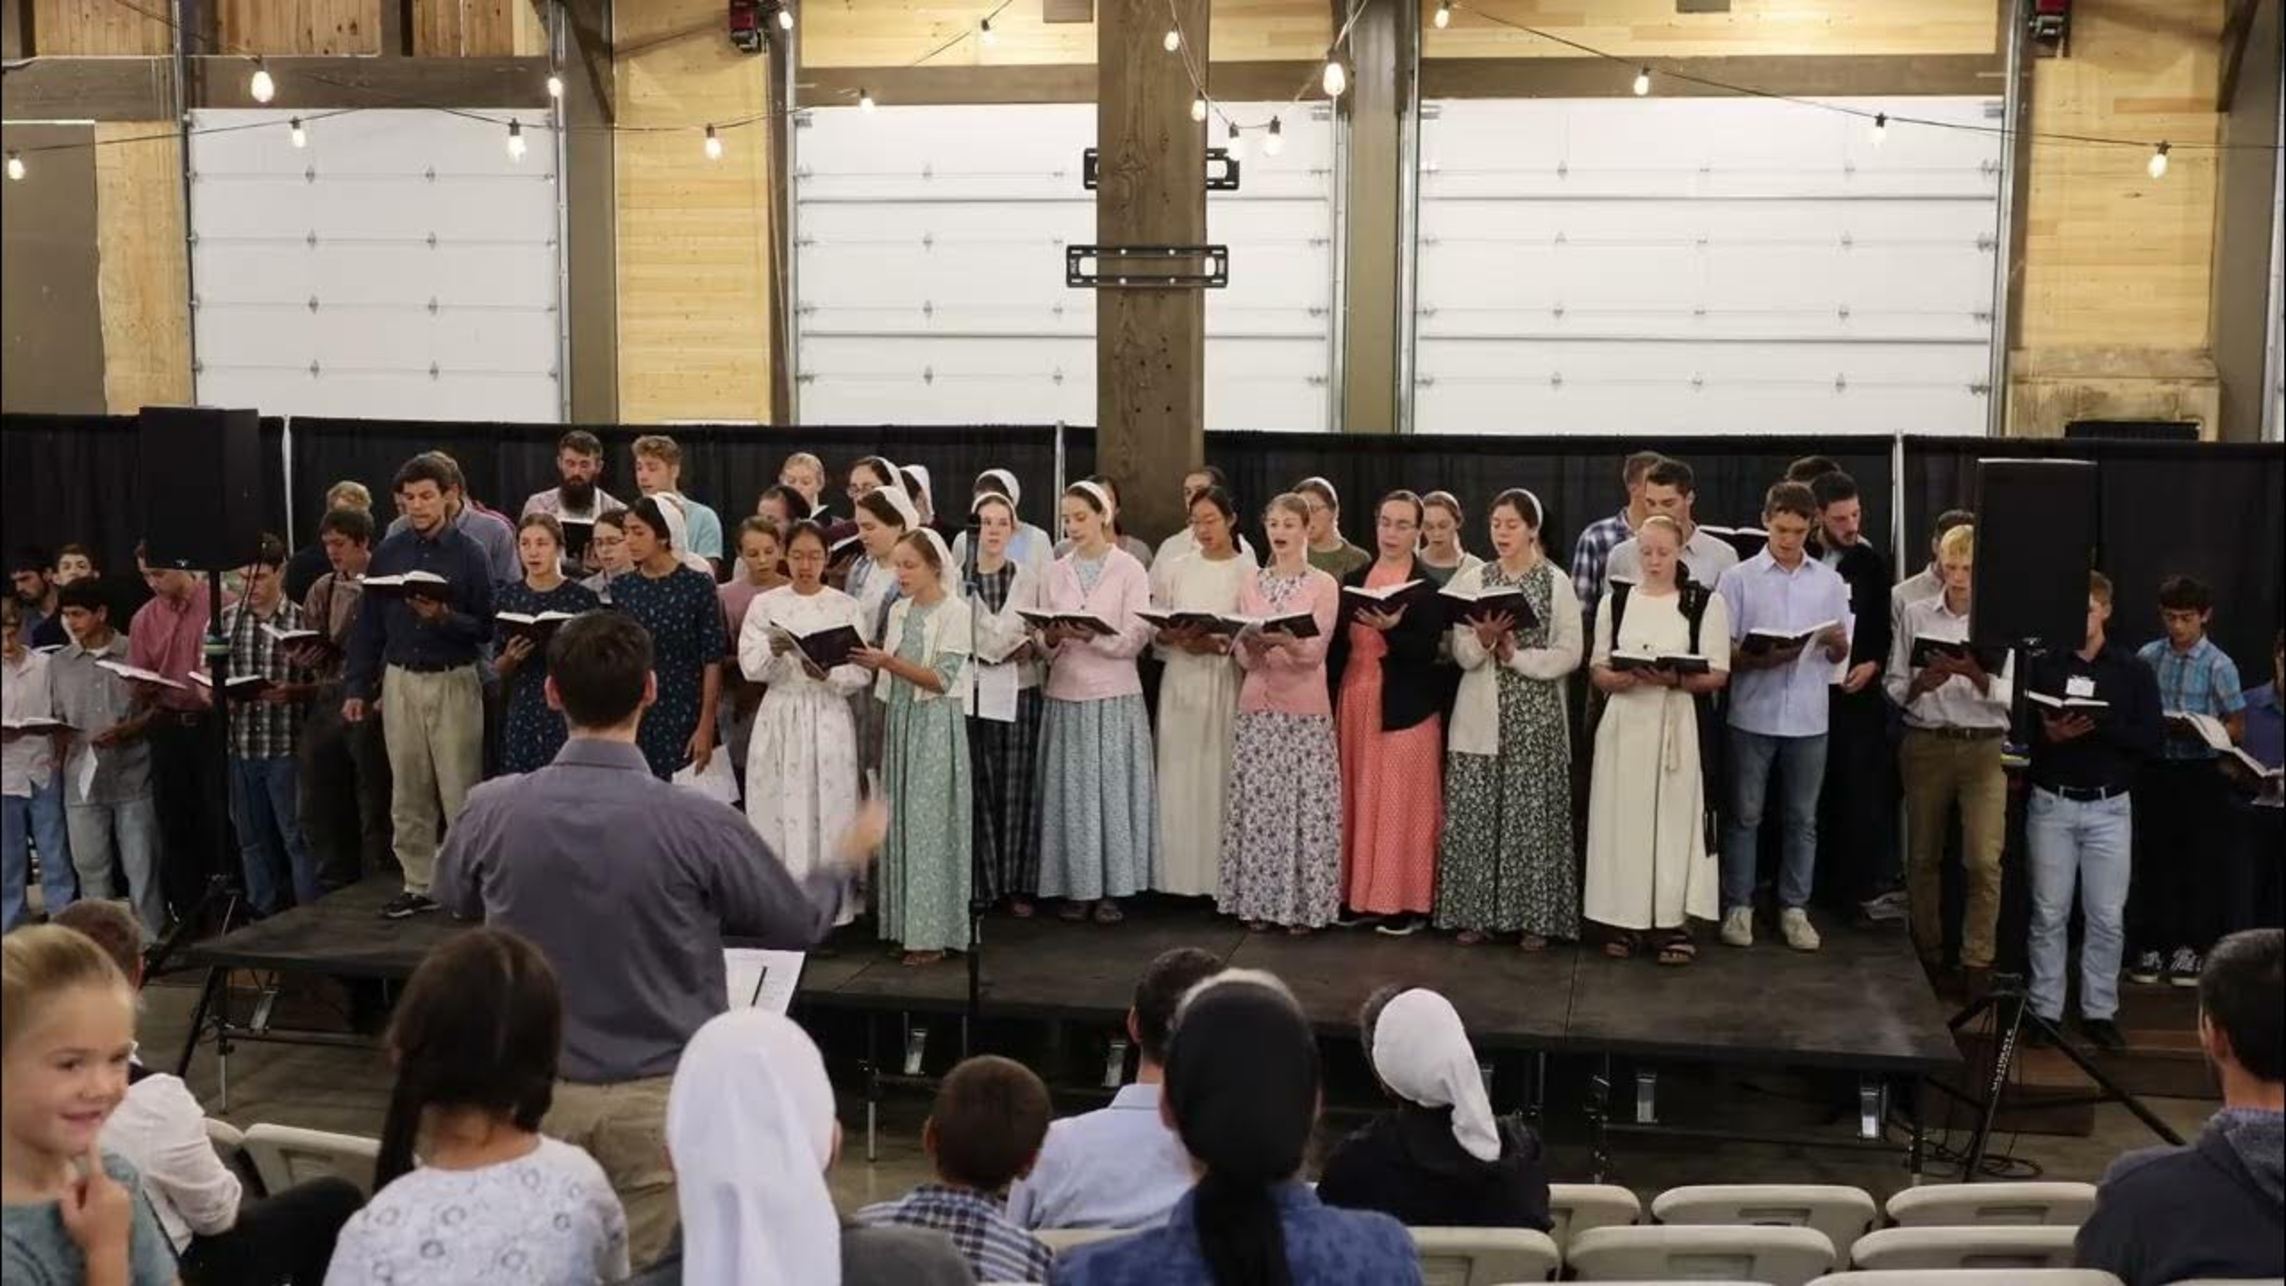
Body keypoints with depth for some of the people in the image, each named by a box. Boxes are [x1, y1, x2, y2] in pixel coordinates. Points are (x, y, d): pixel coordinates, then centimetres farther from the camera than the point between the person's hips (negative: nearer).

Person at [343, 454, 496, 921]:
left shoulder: (468, 554, -4)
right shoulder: (387, 553, 6)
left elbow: (486, 627, -5)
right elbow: (369, 624, 9)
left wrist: (445, 618, -22)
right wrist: (356, 688, 5)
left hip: (454, 681, -4)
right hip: (399, 681, 4)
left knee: (459, 792, -3)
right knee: (408, 793, 9)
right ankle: (418, 886, 17)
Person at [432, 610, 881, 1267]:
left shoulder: (492, 810, -10)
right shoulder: (696, 824, -19)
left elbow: (454, 898, 13)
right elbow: (799, 922, -3)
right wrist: (848, 859, 17)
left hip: (533, 1090, 3)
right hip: (658, 1096, -2)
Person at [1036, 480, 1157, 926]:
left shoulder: (1129, 569, -1)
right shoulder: (1056, 573, 10)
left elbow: (1136, 638, -8)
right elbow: (1044, 644, 9)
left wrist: (1091, 635, -22)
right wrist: (1051, 640, -13)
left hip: (1115, 697, -3)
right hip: (1066, 696, 3)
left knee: (1113, 788, -2)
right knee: (1070, 791, 3)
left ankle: (1111, 888, 6)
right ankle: (1077, 887, 11)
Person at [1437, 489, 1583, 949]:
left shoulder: (1556, 582, 1)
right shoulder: (1471, 580, 6)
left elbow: (1570, 654, -4)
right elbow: (1461, 654, 1)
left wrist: (1516, 655, -13)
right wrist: (1484, 640, -18)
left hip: (1536, 719, -2)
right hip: (1480, 716, 2)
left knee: (1531, 815, 0)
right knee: (1474, 816, 1)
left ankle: (1533, 916, 8)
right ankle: (1475, 912, 10)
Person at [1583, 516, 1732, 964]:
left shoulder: (1706, 602, 2)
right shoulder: (1614, 601, 10)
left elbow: (1718, 674, -2)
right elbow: (1597, 669, 9)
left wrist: (1676, 679, -20)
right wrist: (1619, 679, -14)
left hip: (1679, 727, -2)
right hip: (1624, 725, 2)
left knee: (1676, 817, -3)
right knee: (1624, 817, 1)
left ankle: (1673, 920, 3)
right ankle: (1625, 918, 9)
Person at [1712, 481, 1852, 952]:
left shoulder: (1830, 581, 8)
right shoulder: (1738, 578, 0)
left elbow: (1840, 655, 10)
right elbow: (1721, 651, -3)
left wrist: (1836, 641, -12)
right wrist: (1760, 659, -21)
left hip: (1808, 719, 2)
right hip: (1753, 717, -2)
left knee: (1802, 819, 8)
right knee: (1744, 816, 4)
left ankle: (1794, 908, 17)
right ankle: (1738, 906, 13)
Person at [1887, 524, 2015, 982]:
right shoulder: (1917, 615, 5)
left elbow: (2012, 696, -5)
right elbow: (1894, 687, 5)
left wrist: (1976, 675, -22)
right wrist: (1923, 682, -16)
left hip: (1985, 746, -2)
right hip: (1926, 743, 2)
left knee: (1984, 861, -9)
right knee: (1923, 855, 9)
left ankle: (1977, 963, 0)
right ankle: (1928, 955, 23)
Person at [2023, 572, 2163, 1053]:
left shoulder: (2134, 671, 3)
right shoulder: (2042, 666, 1)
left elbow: (2150, 741, -5)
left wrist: (2099, 726, -20)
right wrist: (2049, 736, -21)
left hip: (2110, 808, 0)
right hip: (2051, 803, 0)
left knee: (2107, 918, 3)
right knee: (2049, 915, 4)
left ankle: (2099, 1013, 13)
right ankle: (2044, 1010, 12)